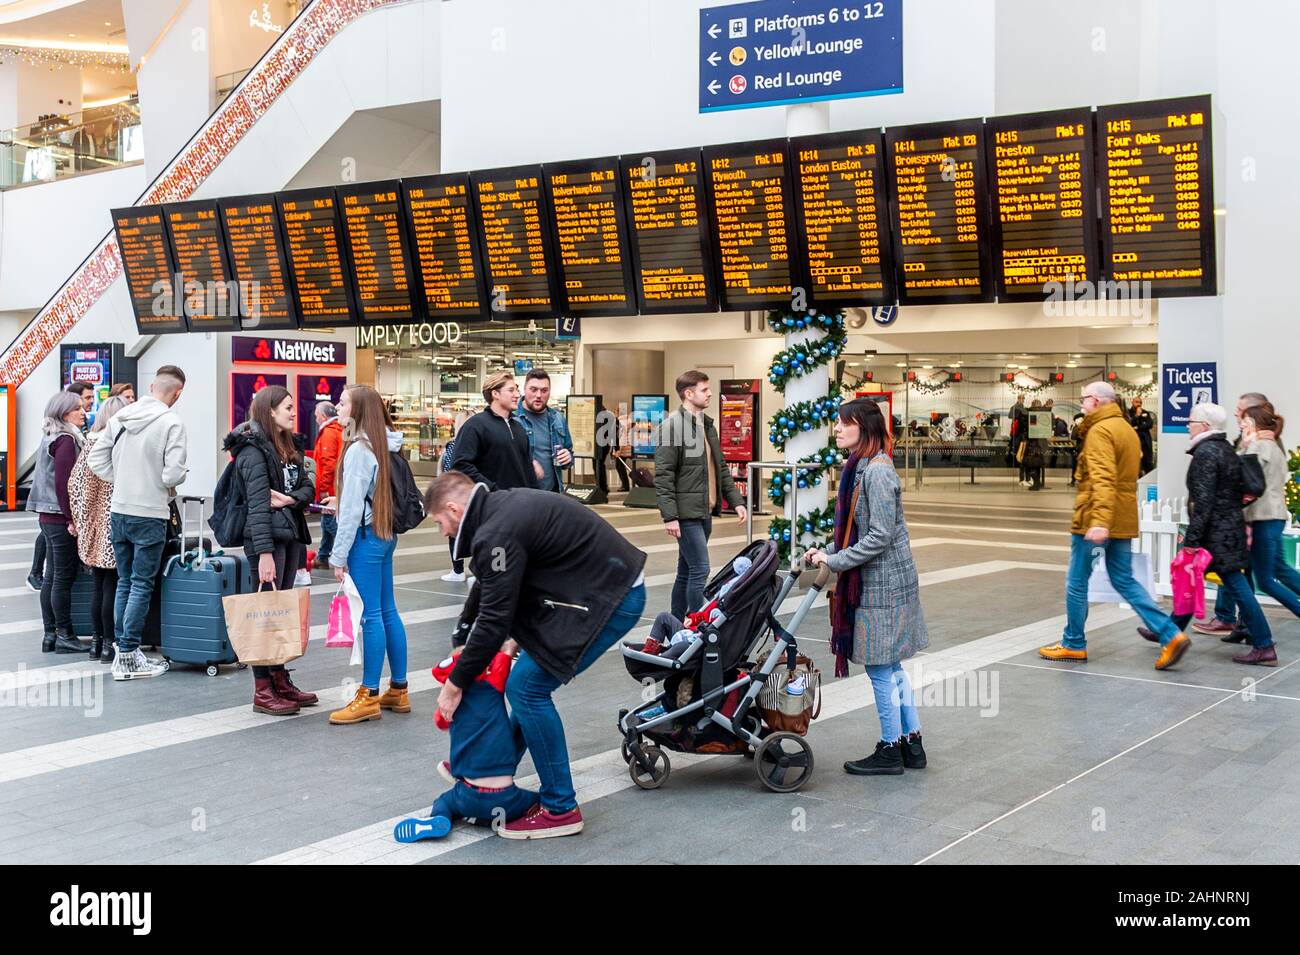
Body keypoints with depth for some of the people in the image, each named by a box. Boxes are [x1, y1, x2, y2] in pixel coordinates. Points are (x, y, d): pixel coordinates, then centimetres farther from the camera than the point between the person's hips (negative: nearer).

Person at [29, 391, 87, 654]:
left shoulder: (50, 438, 16)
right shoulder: (66, 440, -13)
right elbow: (63, 483, -19)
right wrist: (71, 519, -17)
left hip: (49, 517, 9)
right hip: (61, 518, -9)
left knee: (52, 577, 11)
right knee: (64, 577, -3)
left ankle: (50, 635, 16)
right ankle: (65, 636, 2)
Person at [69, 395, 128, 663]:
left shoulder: (90, 443, 5)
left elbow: (74, 482, 6)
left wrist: (80, 519, 12)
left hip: (93, 525, 6)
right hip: (115, 522, -6)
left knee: (99, 585, 14)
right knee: (113, 585, 1)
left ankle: (96, 641, 19)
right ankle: (109, 644, 4)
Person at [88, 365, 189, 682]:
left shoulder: (121, 417, 4)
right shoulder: (172, 423, -13)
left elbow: (96, 459, 5)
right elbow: (174, 473, -19)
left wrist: (121, 479, 11)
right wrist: (169, 485, 2)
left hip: (119, 511, 6)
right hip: (149, 515, -6)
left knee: (124, 582, 16)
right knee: (141, 585, 2)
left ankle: (122, 649, 21)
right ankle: (128, 655, 4)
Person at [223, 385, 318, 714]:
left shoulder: (287, 445, 15)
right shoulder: (253, 449, -12)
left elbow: (307, 487, 12)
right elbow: (257, 504, -19)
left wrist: (290, 499, -11)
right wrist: (264, 553, -23)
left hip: (290, 535, 9)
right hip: (267, 539, -9)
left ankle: (280, 680, 21)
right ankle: (263, 691, 2)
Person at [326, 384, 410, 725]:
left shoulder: (359, 448, -16)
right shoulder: (383, 444, 9)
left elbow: (352, 508, -17)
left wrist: (339, 555, -13)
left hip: (366, 536, -9)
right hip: (384, 534, 9)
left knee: (370, 616, -4)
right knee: (387, 611, 12)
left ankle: (369, 697, 2)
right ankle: (398, 690, 19)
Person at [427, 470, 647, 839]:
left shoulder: (497, 534, -19)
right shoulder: (501, 507, 12)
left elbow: (494, 620, -17)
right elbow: (486, 591, 23)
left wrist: (456, 683, -6)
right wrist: (459, 642, 23)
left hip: (611, 599, -11)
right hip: (615, 583, 11)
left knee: (526, 687, -7)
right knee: (530, 678, 19)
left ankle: (560, 809, 2)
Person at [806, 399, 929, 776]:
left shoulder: (877, 471, -18)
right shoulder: (859, 468, 11)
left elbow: (880, 536, -22)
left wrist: (835, 561, -19)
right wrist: (827, 552, 6)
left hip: (883, 583, -10)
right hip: (877, 580, 10)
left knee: (880, 668, 0)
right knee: (891, 666, 16)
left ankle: (890, 750, 12)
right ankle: (912, 743, 25)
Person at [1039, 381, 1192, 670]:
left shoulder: (1100, 431, -13)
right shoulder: (1127, 429, 17)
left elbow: (1103, 478, -25)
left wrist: (1099, 521, -32)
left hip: (1096, 522, -9)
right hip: (1124, 521, 9)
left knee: (1076, 583, 5)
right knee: (1125, 582, 11)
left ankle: (1073, 644, 15)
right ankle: (1171, 635, 0)